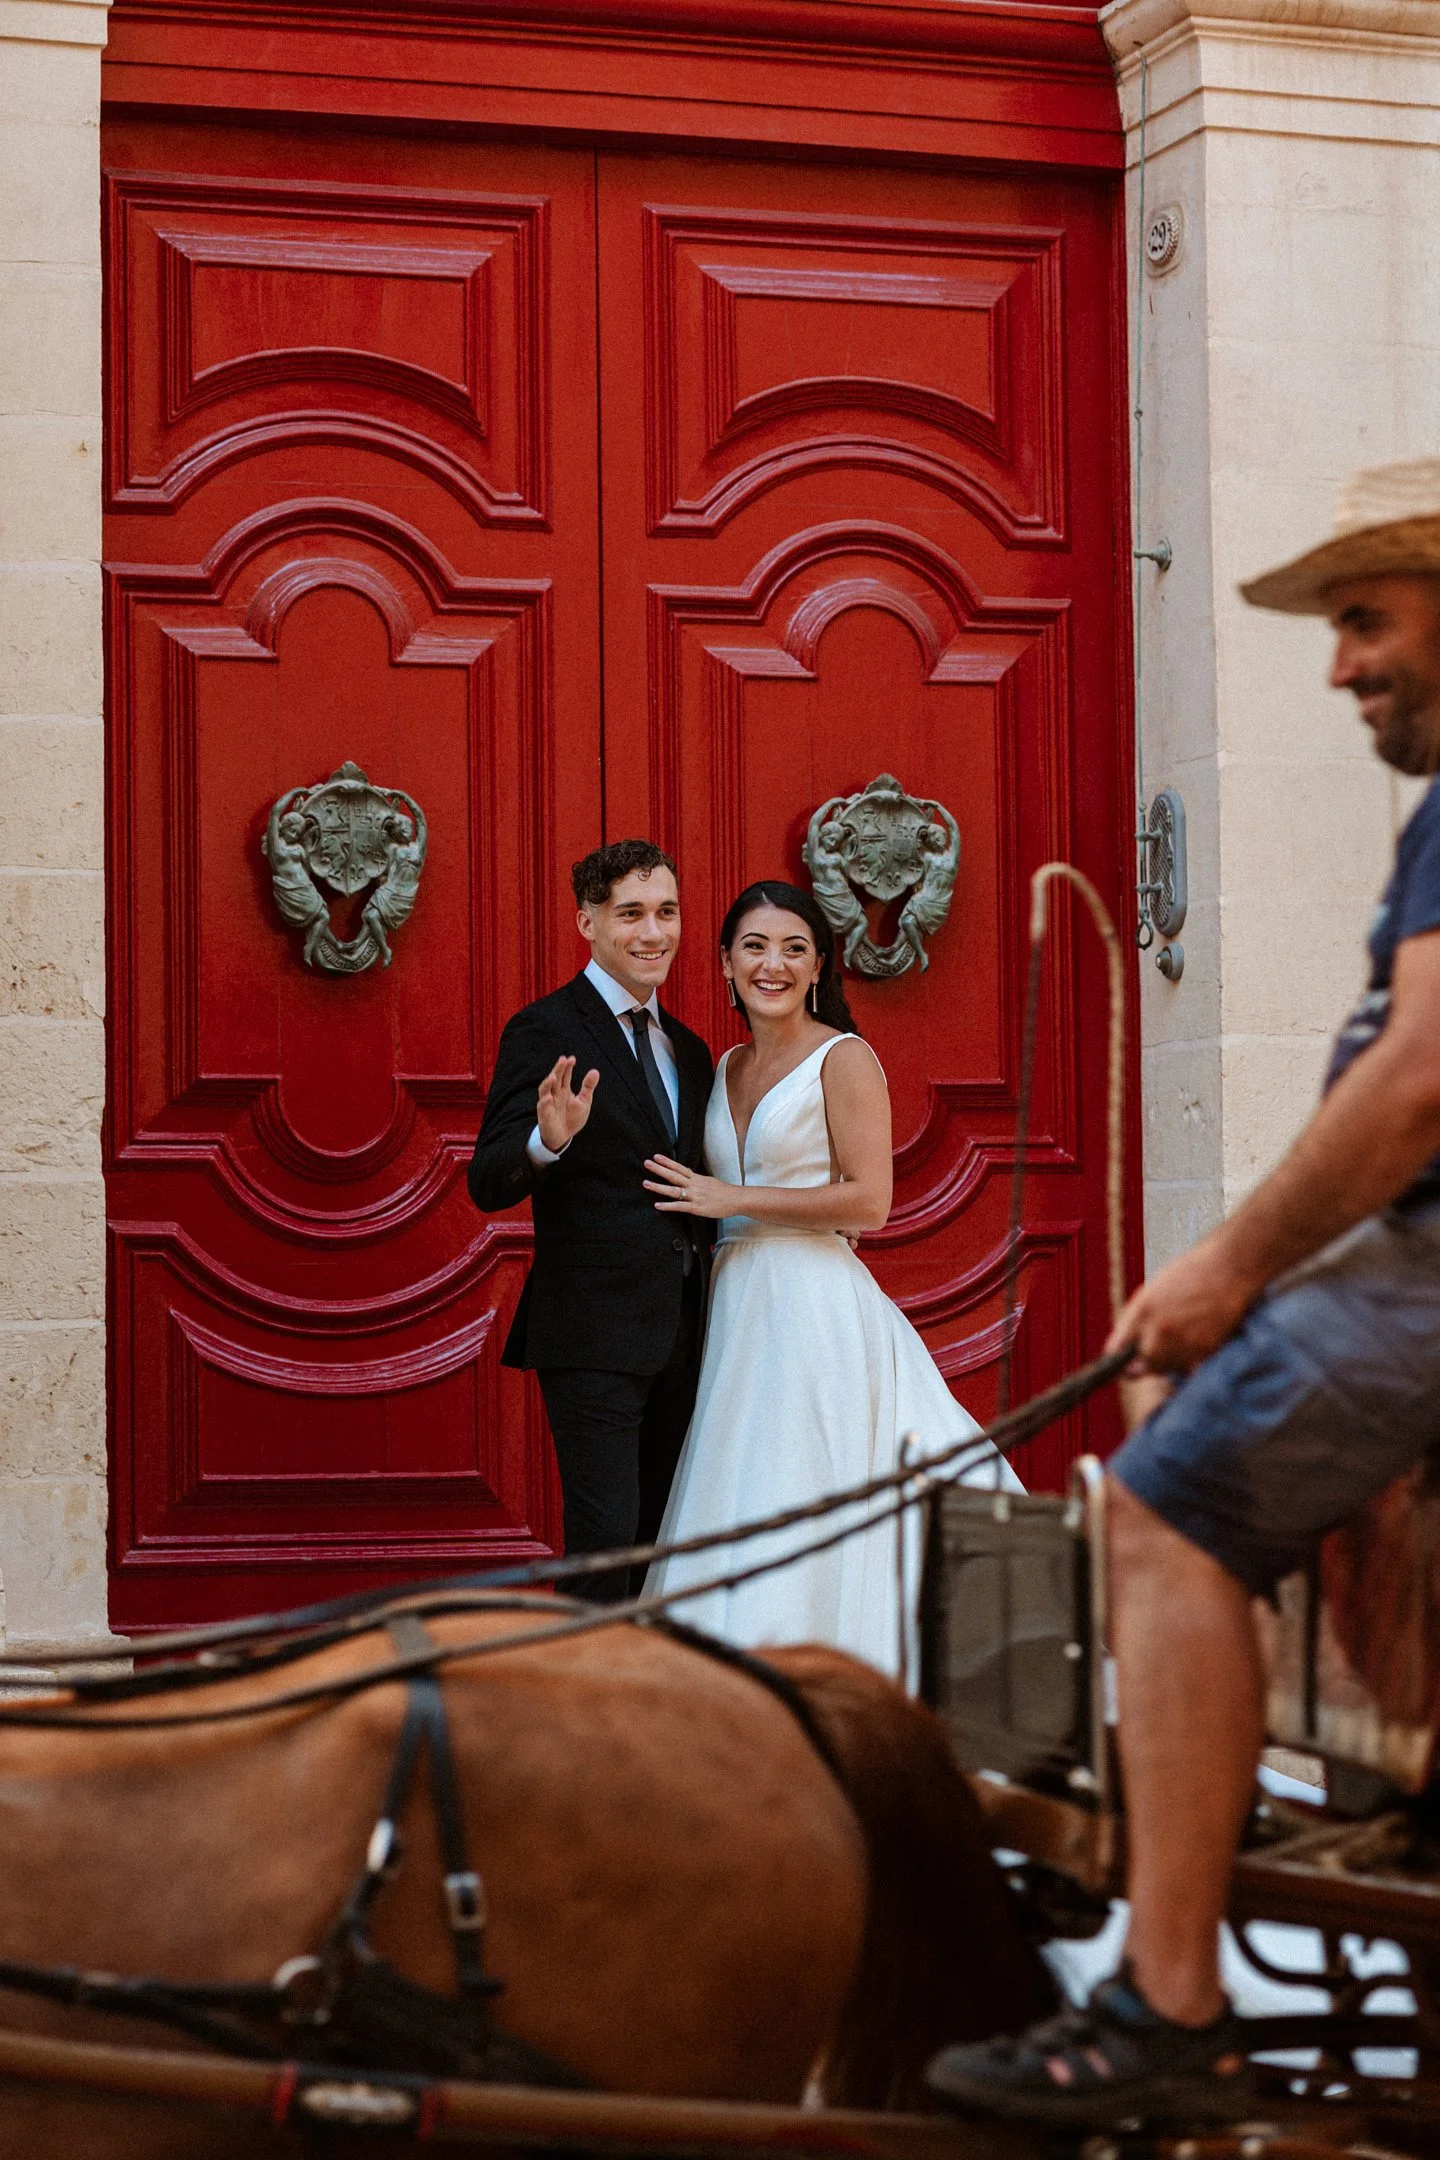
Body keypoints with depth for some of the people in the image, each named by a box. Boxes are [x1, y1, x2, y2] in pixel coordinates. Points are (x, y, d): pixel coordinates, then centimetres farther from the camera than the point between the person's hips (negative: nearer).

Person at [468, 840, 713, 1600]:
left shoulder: (688, 1050, 16)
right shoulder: (545, 1032, -6)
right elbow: (489, 1186, -14)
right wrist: (548, 1139, -34)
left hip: (680, 1333, 7)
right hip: (594, 1335, -7)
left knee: (666, 1536, 11)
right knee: (606, 1540, -11)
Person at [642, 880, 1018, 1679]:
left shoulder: (843, 1059, -5)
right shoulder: (727, 1068, 16)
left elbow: (869, 1199, -14)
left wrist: (734, 1200, -11)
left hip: (813, 1309, -7)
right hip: (735, 1309, 7)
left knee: (800, 1505, -10)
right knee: (736, 1513, 4)